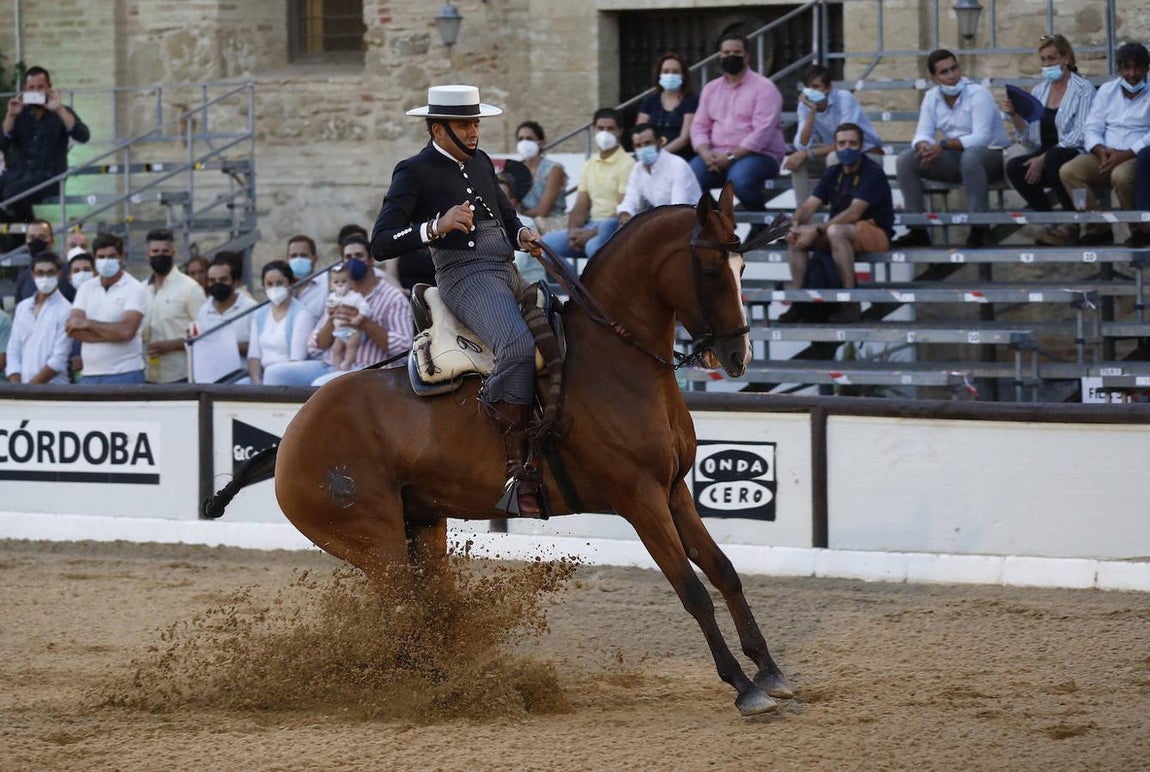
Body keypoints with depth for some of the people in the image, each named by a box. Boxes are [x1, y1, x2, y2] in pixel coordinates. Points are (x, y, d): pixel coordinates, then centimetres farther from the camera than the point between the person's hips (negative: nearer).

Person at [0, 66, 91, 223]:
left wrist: (59, 109, -19)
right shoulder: (20, 113, 13)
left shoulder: (61, 113, 5)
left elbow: (83, 136, -13)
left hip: (48, 177, -4)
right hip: (17, 174, 4)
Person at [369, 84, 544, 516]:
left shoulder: (479, 162, 18)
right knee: (519, 347, -33)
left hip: (508, 271, 9)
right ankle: (517, 470, -31)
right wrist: (435, 227, -26)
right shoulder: (415, 173, -3)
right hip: (466, 277, -9)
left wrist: (522, 234, 10)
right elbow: (381, 244, -11)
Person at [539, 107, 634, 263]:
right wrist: (573, 230, -8)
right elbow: (580, 208, 14)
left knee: (594, 246, -38)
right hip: (591, 225, 7)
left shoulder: (627, 164, -6)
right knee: (547, 243, -10)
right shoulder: (589, 165, 16)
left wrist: (592, 233, -19)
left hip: (615, 228, -7)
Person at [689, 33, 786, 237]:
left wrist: (731, 157, -20)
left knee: (740, 178, -38)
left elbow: (762, 132, -14)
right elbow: (699, 126, 10)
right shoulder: (710, 89, 16)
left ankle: (761, 222, -9)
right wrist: (706, 154, -11)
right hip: (717, 156, 5)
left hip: (758, 154, -5)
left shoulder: (763, 87, -3)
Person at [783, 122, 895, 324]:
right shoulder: (833, 173, 10)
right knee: (795, 236, -13)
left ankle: (851, 303, -31)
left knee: (836, 231, -38)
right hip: (843, 229, 7)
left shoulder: (872, 172, -13)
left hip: (875, 233, -7)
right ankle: (800, 301, -12)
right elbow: (809, 205, 2)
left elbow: (854, 212, -24)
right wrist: (796, 223, -21)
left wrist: (817, 230, -29)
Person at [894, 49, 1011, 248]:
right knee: (905, 160, -13)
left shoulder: (978, 95, -16)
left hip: (990, 155, -6)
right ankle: (918, 230, -12)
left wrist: (943, 145, -33)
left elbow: (981, 138, -25)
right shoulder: (931, 98, 3)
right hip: (956, 159, 6)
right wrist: (924, 145, -27)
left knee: (970, 157, -42)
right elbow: (922, 135, -1)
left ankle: (979, 229, -35)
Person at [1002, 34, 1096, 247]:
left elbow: (1080, 136, -15)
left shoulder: (1082, 90, -4)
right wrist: (1015, 116, -6)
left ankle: (1072, 224, -19)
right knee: (1014, 167, -23)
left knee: (1054, 158, -38)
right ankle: (1053, 222, -10)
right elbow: (1030, 139, 12)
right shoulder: (1039, 91, 14)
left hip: (1076, 156, -6)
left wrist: (1043, 159, -21)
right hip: (1045, 156, 6)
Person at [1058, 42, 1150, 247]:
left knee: (1121, 176, -39)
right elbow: (1092, 129, 10)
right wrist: (1101, 150, -12)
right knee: (1068, 171, -23)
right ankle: (1097, 228, -14)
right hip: (1106, 156, 5)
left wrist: (1126, 154, -21)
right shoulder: (1107, 90, 15)